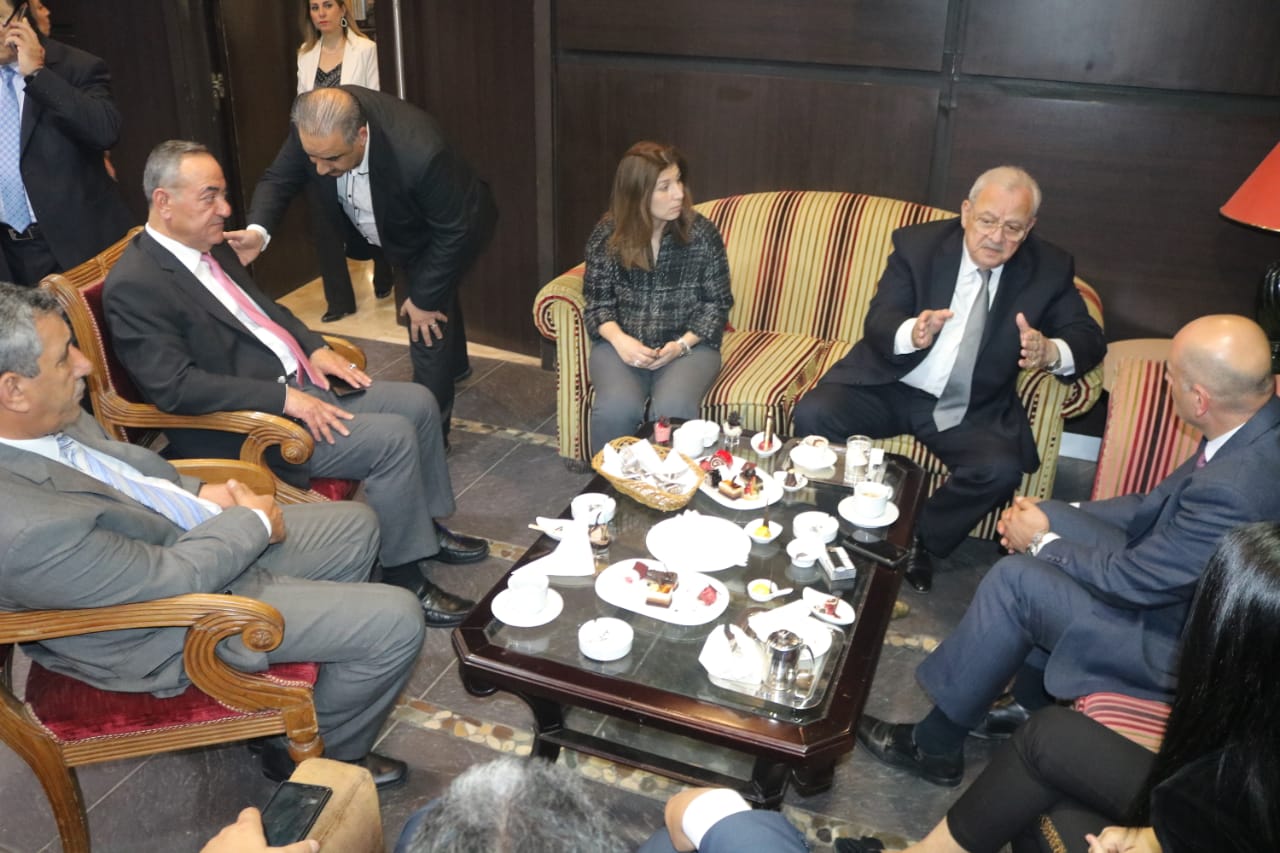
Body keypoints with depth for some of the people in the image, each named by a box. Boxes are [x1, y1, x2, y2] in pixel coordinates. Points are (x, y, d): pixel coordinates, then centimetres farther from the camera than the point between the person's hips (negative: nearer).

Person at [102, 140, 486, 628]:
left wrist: (315, 348, 6)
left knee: (418, 404, 5)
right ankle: (403, 577, -6)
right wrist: (284, 398, -26)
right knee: (393, 437, -21)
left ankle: (427, 527, 22)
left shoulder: (210, 246, 10)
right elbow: (174, 387, -25)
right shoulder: (133, 285, -17)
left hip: (298, 384, 10)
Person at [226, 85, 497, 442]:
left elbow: (455, 230, -33)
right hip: (397, 227, 6)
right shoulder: (315, 125, -32)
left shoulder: (418, 154, -47)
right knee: (437, 290, 29)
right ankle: (454, 364, 58)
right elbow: (279, 177, -18)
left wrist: (425, 297, -23)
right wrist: (258, 230, -38)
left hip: (446, 232, -6)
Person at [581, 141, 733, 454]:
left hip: (689, 344, 0)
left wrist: (682, 344, -15)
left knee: (673, 409, -32)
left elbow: (716, 303, 1)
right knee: (616, 408, -30)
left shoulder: (702, 233, -4)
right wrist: (619, 340, -18)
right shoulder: (607, 236, -2)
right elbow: (598, 302, 3)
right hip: (622, 343, 1)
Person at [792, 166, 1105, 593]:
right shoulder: (917, 243, -5)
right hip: (890, 386, 0)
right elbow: (877, 322, -12)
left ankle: (919, 540, -1)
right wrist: (911, 333, -38)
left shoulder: (1049, 268, -1)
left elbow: (1090, 339, -3)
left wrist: (1051, 352, -28)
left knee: (1002, 468, -28)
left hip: (973, 410, 1)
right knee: (813, 415, -24)